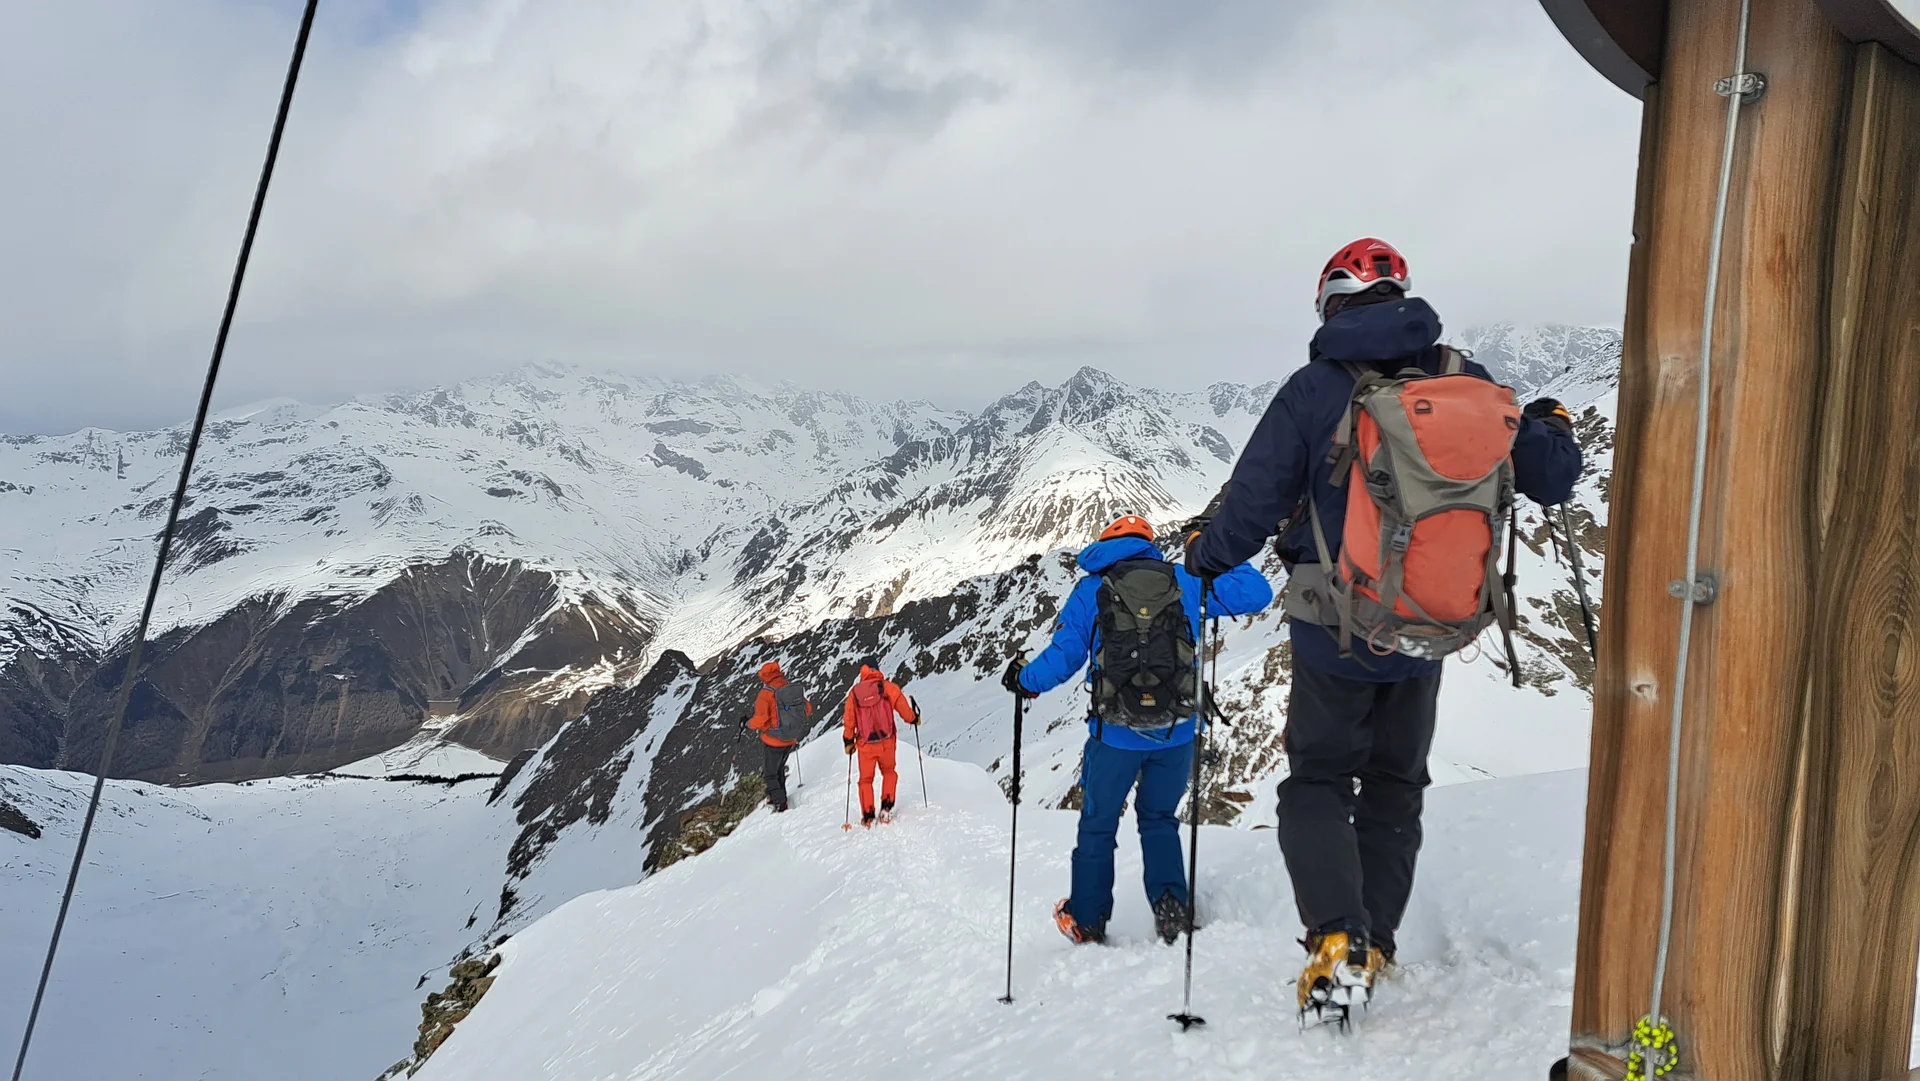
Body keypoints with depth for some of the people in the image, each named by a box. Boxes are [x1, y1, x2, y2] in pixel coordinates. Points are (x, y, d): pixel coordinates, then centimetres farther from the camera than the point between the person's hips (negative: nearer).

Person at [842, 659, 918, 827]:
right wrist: (913, 719, 13)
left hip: (865, 745, 1)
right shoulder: (888, 687, -6)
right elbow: (902, 706, -7)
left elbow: (848, 720, 5)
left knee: (866, 779, 16)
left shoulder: (854, 692, 2)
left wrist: (848, 741, 18)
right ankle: (886, 807, 9)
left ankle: (868, 817, 11)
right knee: (889, 773, 23)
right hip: (886, 742, -1)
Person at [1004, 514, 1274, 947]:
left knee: (1098, 825, 18)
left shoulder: (1089, 590, 2)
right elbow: (1256, 593, 7)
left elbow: (1062, 659, -1)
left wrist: (1024, 680, 18)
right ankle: (1171, 907, 10)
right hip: (1178, 732, 1)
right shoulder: (1184, 581, 4)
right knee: (1159, 820, 23)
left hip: (1115, 736, -1)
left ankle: (1088, 920, 27)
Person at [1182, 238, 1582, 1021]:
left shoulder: (1315, 390, -14)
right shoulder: (1466, 382, -4)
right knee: (1395, 786, 21)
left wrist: (1203, 551, 9)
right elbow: (1549, 478, 3)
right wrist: (1552, 426, 26)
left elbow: (1251, 505, -12)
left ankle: (1338, 941, -7)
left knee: (1318, 782, 12)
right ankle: (1375, 945, 22)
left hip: (1336, 637, -3)